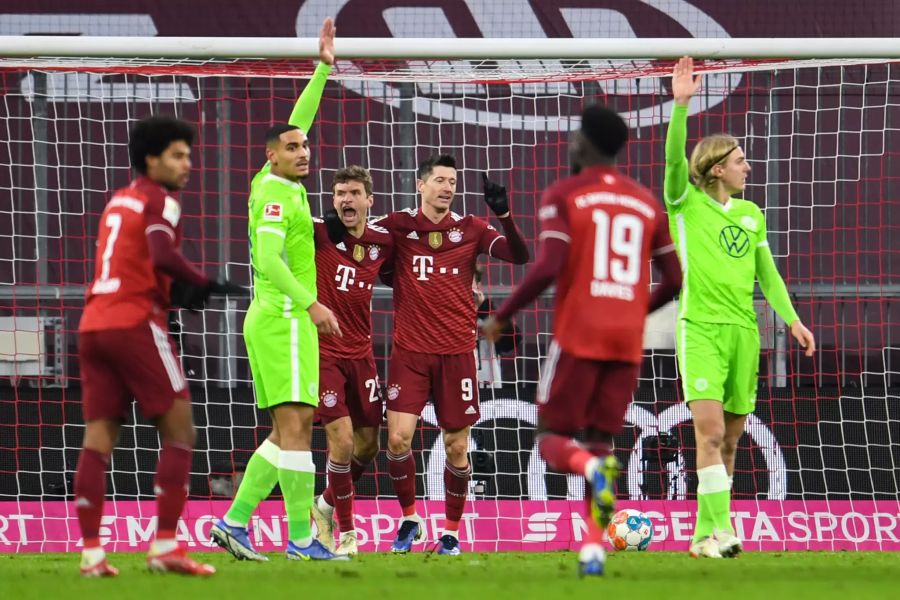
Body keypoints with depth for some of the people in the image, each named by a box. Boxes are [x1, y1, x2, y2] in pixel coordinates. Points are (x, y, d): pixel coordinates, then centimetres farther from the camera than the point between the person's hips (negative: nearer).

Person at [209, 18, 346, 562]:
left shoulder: (274, 184, 16)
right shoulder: (276, 195, -10)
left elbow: (297, 123, 28)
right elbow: (270, 259, -23)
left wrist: (325, 68, 26)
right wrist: (311, 302, -31)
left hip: (275, 319, 10)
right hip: (283, 318, -10)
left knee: (291, 431, 10)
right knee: (295, 425, -14)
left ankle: (234, 522, 7)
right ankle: (301, 539, -18)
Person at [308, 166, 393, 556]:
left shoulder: (382, 241, 2)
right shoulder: (320, 233, -11)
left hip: (360, 353, 5)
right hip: (322, 351, -5)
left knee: (368, 445, 8)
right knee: (342, 441, -12)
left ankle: (326, 506, 34)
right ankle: (346, 531, 4)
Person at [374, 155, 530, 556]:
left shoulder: (469, 229, 3)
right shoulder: (398, 226, 2)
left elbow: (519, 256, -6)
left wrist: (504, 215, -20)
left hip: (456, 352, 1)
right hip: (409, 351, -1)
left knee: (456, 445, 2)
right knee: (398, 436, -12)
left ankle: (451, 531, 17)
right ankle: (409, 519, 9)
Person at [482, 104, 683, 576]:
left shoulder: (563, 196, -2)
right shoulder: (647, 204, 13)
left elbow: (547, 268, -14)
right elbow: (673, 280, 12)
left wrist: (501, 317, -4)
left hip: (578, 337, -4)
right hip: (627, 342, 4)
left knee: (553, 438, 6)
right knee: (601, 441, 12)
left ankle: (592, 467, -30)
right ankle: (594, 548, -4)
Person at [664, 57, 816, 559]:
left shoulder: (751, 214, 16)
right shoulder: (686, 204, 1)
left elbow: (767, 272, 17)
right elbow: (674, 159, -15)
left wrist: (792, 318, 5)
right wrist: (681, 104, -26)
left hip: (744, 330, 5)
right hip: (701, 329, -5)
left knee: (729, 440, 6)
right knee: (709, 430, -18)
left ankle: (705, 533, 13)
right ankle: (720, 529, -21)